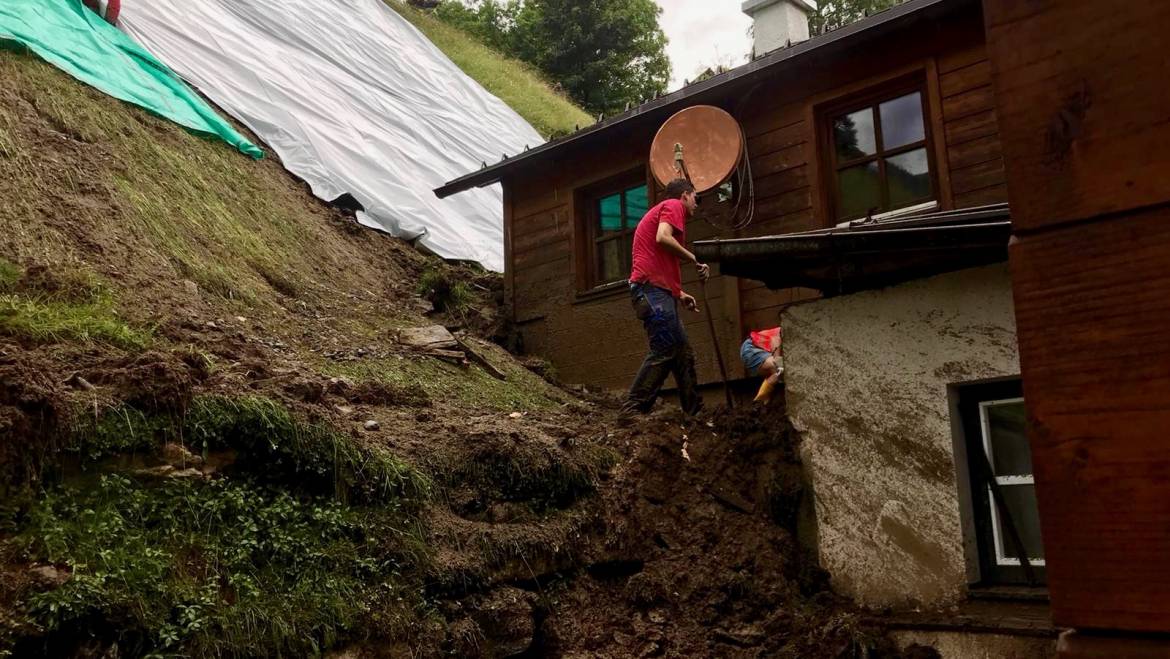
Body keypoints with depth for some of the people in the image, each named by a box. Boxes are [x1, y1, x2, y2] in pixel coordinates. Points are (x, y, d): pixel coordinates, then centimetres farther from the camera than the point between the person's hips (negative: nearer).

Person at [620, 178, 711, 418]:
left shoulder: (660, 211, 32)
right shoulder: (673, 205, 4)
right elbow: (663, 238, -17)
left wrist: (680, 294, 26)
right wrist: (695, 260, -8)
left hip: (655, 292, 10)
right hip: (653, 289, -10)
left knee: (683, 352, 10)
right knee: (663, 352, -14)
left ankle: (695, 410, 13)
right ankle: (632, 411, -15)